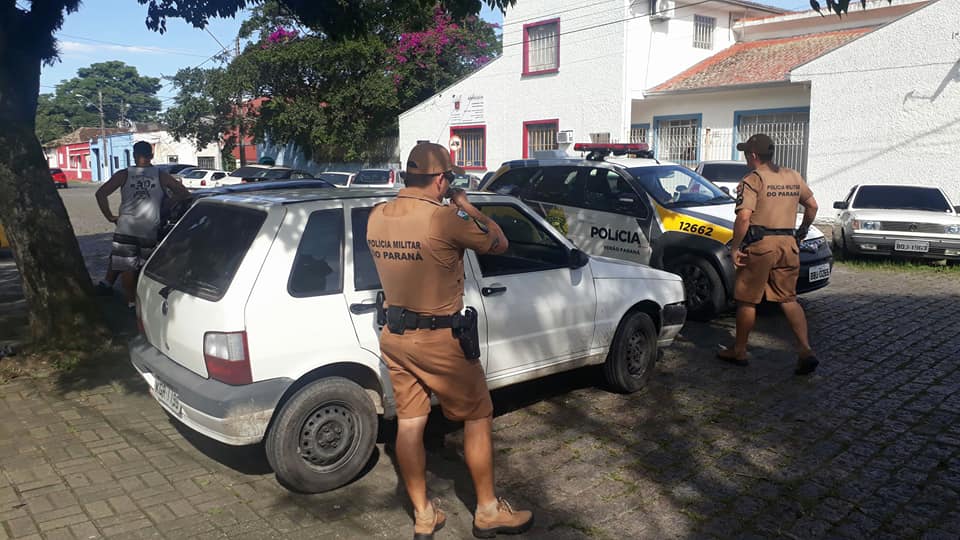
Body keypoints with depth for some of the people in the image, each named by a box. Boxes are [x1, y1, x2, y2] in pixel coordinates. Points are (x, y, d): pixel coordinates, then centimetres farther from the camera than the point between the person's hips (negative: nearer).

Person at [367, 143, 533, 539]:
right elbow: (498, 243, -5)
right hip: (439, 340, -6)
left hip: (395, 336, 7)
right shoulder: (446, 218, -21)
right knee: (478, 418, 11)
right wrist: (464, 205, 4)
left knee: (408, 423, 13)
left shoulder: (376, 218, -1)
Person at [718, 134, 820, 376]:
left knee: (747, 300, 6)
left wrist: (735, 247, -14)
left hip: (760, 245, -6)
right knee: (789, 299, 12)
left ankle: (739, 351, 17)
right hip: (788, 244, 6)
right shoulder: (793, 177, 12)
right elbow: (812, 205, 22)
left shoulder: (752, 180, -9)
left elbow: (744, 217, -19)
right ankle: (806, 351, 1)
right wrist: (803, 230, 32)